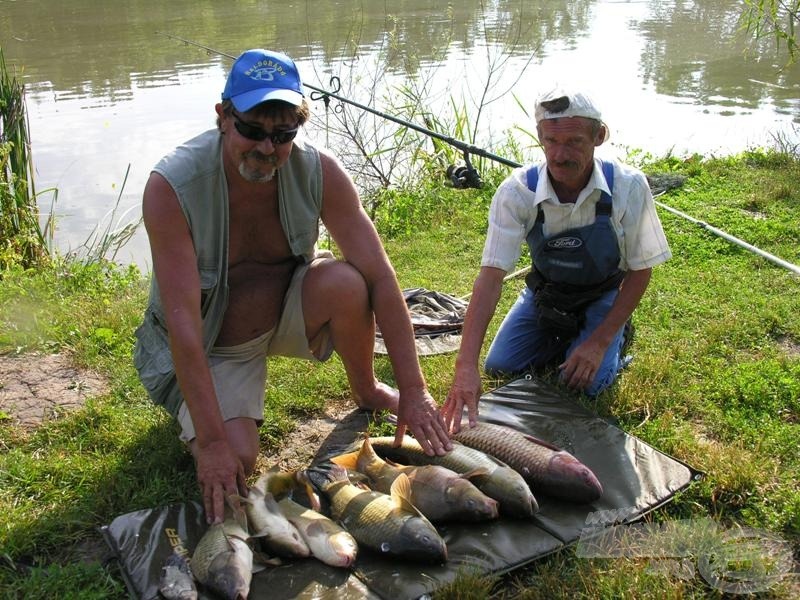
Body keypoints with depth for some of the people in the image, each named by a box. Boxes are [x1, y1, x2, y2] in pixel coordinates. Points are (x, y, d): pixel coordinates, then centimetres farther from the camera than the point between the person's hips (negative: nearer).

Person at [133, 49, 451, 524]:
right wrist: (212, 441, -34)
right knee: (236, 459, -23)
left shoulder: (319, 171, -21)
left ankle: (367, 392, 1)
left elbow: (380, 277, -22)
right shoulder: (172, 187, -28)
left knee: (346, 282, -29)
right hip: (210, 344, -2)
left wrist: (412, 391, -26)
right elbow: (182, 320, -31)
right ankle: (188, 410, 14)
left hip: (286, 312, 2)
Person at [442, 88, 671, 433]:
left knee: (587, 382, -21)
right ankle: (560, 336, 19)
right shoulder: (516, 192, -27)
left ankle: (615, 334, 12)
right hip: (544, 294, 2)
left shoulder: (628, 187, -28)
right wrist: (466, 365, -42)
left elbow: (640, 271, -15)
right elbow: (491, 276, -32)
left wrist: (600, 341, -23)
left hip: (602, 297, -2)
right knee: (500, 366, -9)